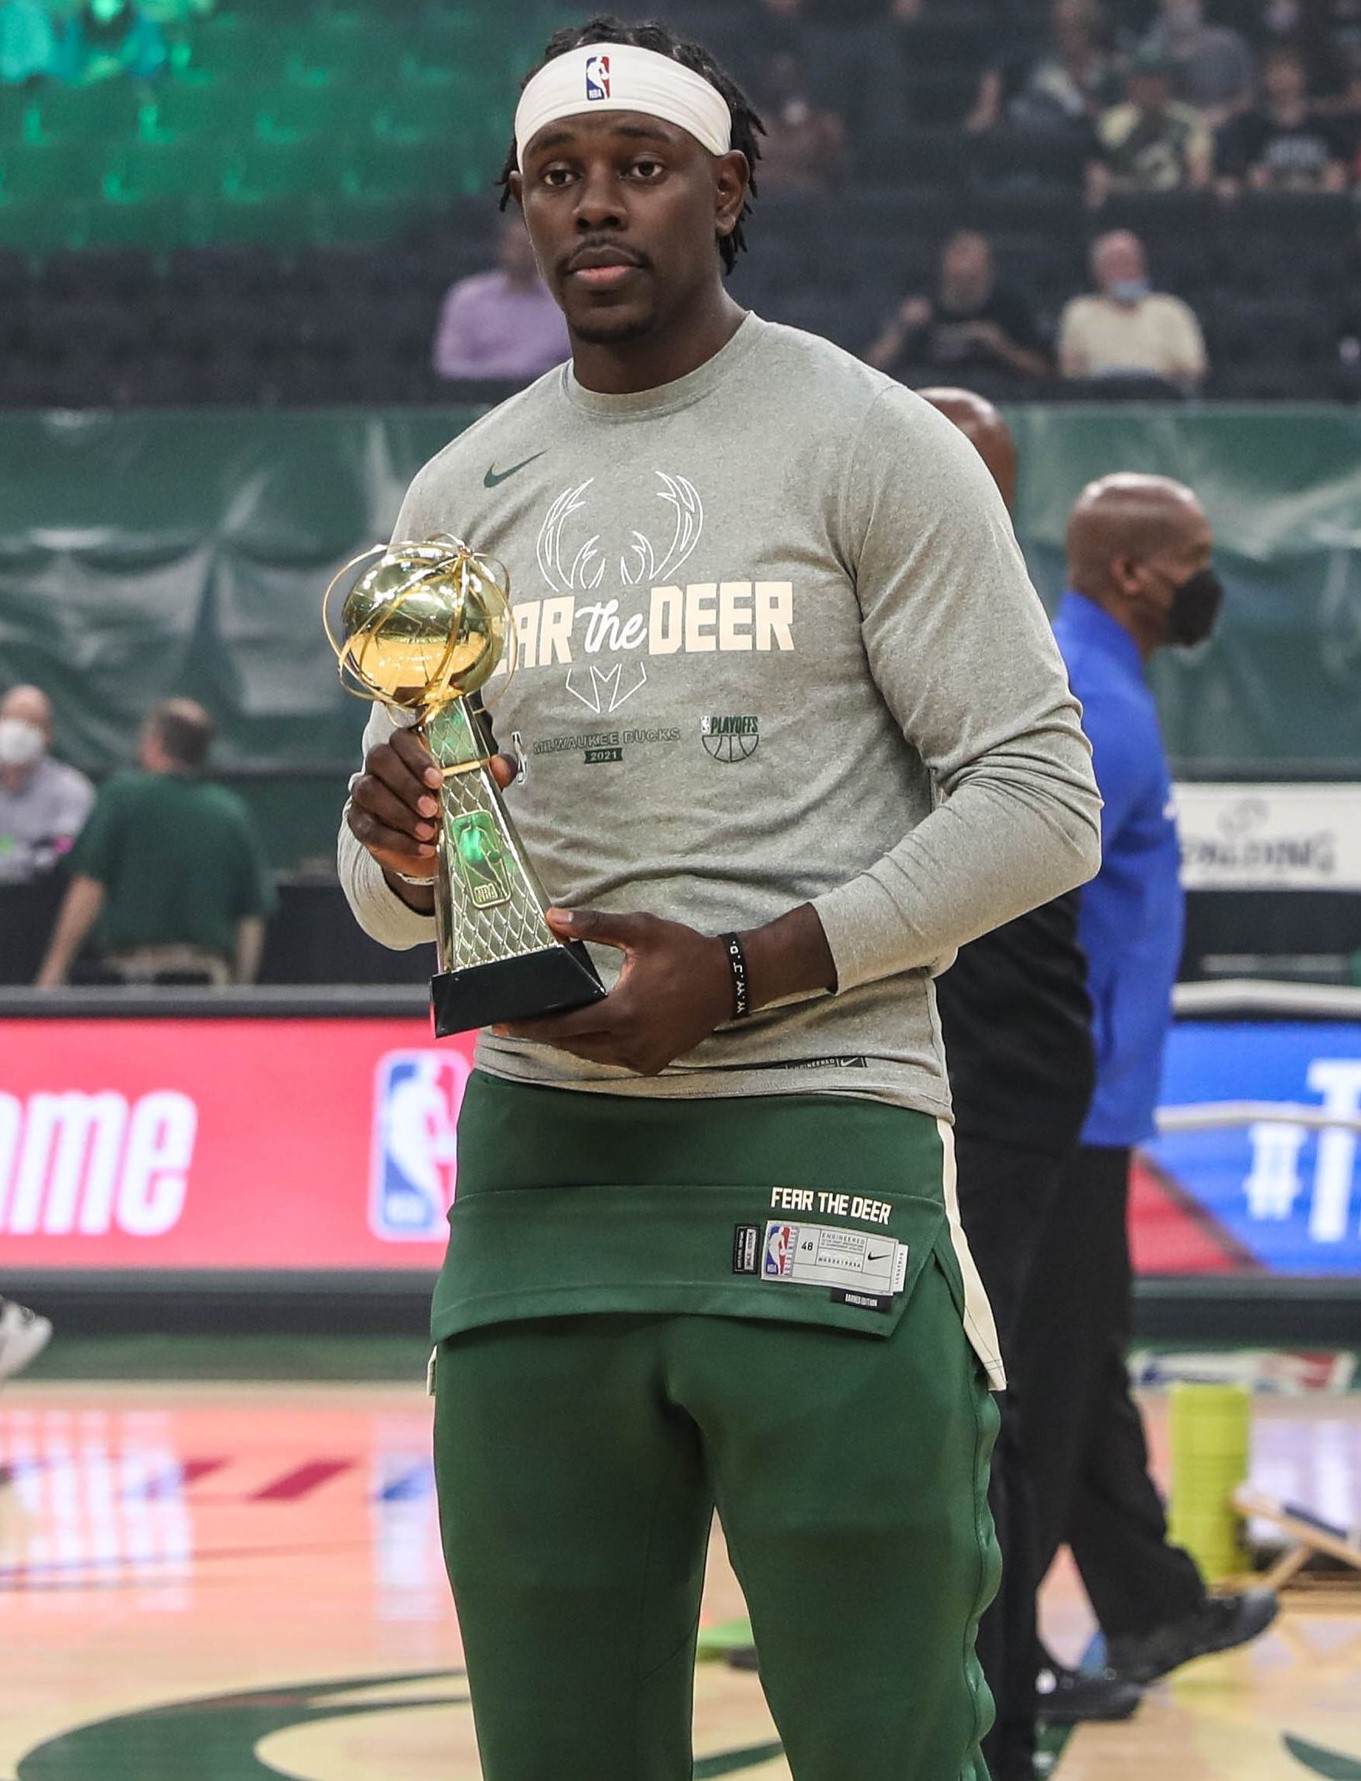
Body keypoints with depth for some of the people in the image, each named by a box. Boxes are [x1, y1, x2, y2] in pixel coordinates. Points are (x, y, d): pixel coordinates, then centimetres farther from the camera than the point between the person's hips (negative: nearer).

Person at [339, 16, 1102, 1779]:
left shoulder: (872, 447, 0)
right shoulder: (462, 494, 15)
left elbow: (1040, 801, -4)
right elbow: (387, 902, 19)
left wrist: (746, 974, -14)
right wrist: (401, 851, -6)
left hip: (816, 1146, -4)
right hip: (540, 1154, 5)